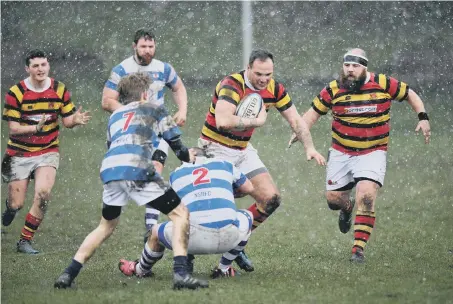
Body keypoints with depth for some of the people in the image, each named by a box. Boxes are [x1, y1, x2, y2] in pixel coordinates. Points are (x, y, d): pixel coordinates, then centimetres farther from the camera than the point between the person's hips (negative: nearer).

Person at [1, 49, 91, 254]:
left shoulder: (60, 90, -3)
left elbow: (67, 121, 2)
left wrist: (75, 120, -22)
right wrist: (36, 127, -30)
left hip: (48, 152, 1)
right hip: (19, 154, -1)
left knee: (43, 193, -20)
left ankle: (25, 241, -6)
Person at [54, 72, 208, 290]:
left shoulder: (114, 116, 33)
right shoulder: (154, 110, 21)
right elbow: (176, 146, 17)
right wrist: (189, 156, 36)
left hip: (109, 170, 5)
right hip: (136, 169, -5)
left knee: (107, 225, 25)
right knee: (180, 214, 5)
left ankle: (68, 274, 15)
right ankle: (180, 273, -11)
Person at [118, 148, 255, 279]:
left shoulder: (175, 174, 22)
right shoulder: (224, 165, 21)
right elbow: (249, 188, 36)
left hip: (195, 239, 0)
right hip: (229, 238, 0)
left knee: (156, 232, 29)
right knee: (248, 216, 35)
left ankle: (140, 270, 54)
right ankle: (224, 268, 36)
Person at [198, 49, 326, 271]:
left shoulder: (274, 89, -4)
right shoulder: (232, 85, -25)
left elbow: (296, 120, 4)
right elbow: (223, 121, -39)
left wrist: (309, 147, -11)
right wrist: (257, 121, -27)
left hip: (243, 150, 7)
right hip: (216, 150, -7)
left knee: (271, 199, 0)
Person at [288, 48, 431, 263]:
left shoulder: (383, 84, -8)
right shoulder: (334, 90, -4)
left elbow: (410, 94, 7)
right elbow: (314, 111, 7)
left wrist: (423, 118, -4)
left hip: (373, 153, -3)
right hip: (341, 153, 3)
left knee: (366, 197, -20)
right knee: (333, 199, 4)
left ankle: (359, 249, -14)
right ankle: (347, 207, 44)